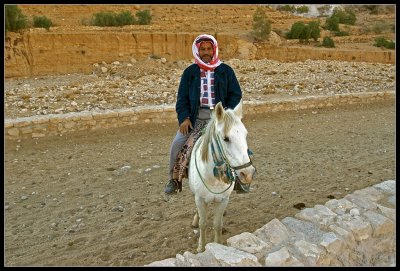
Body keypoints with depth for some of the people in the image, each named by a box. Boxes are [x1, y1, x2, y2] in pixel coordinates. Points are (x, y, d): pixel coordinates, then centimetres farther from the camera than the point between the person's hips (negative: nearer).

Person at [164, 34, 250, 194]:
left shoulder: (225, 70, 7)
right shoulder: (190, 72, 8)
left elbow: (235, 94, 5)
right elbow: (182, 98, 6)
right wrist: (184, 118, -9)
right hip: (196, 116, 1)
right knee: (177, 143, -12)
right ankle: (174, 178, 8)